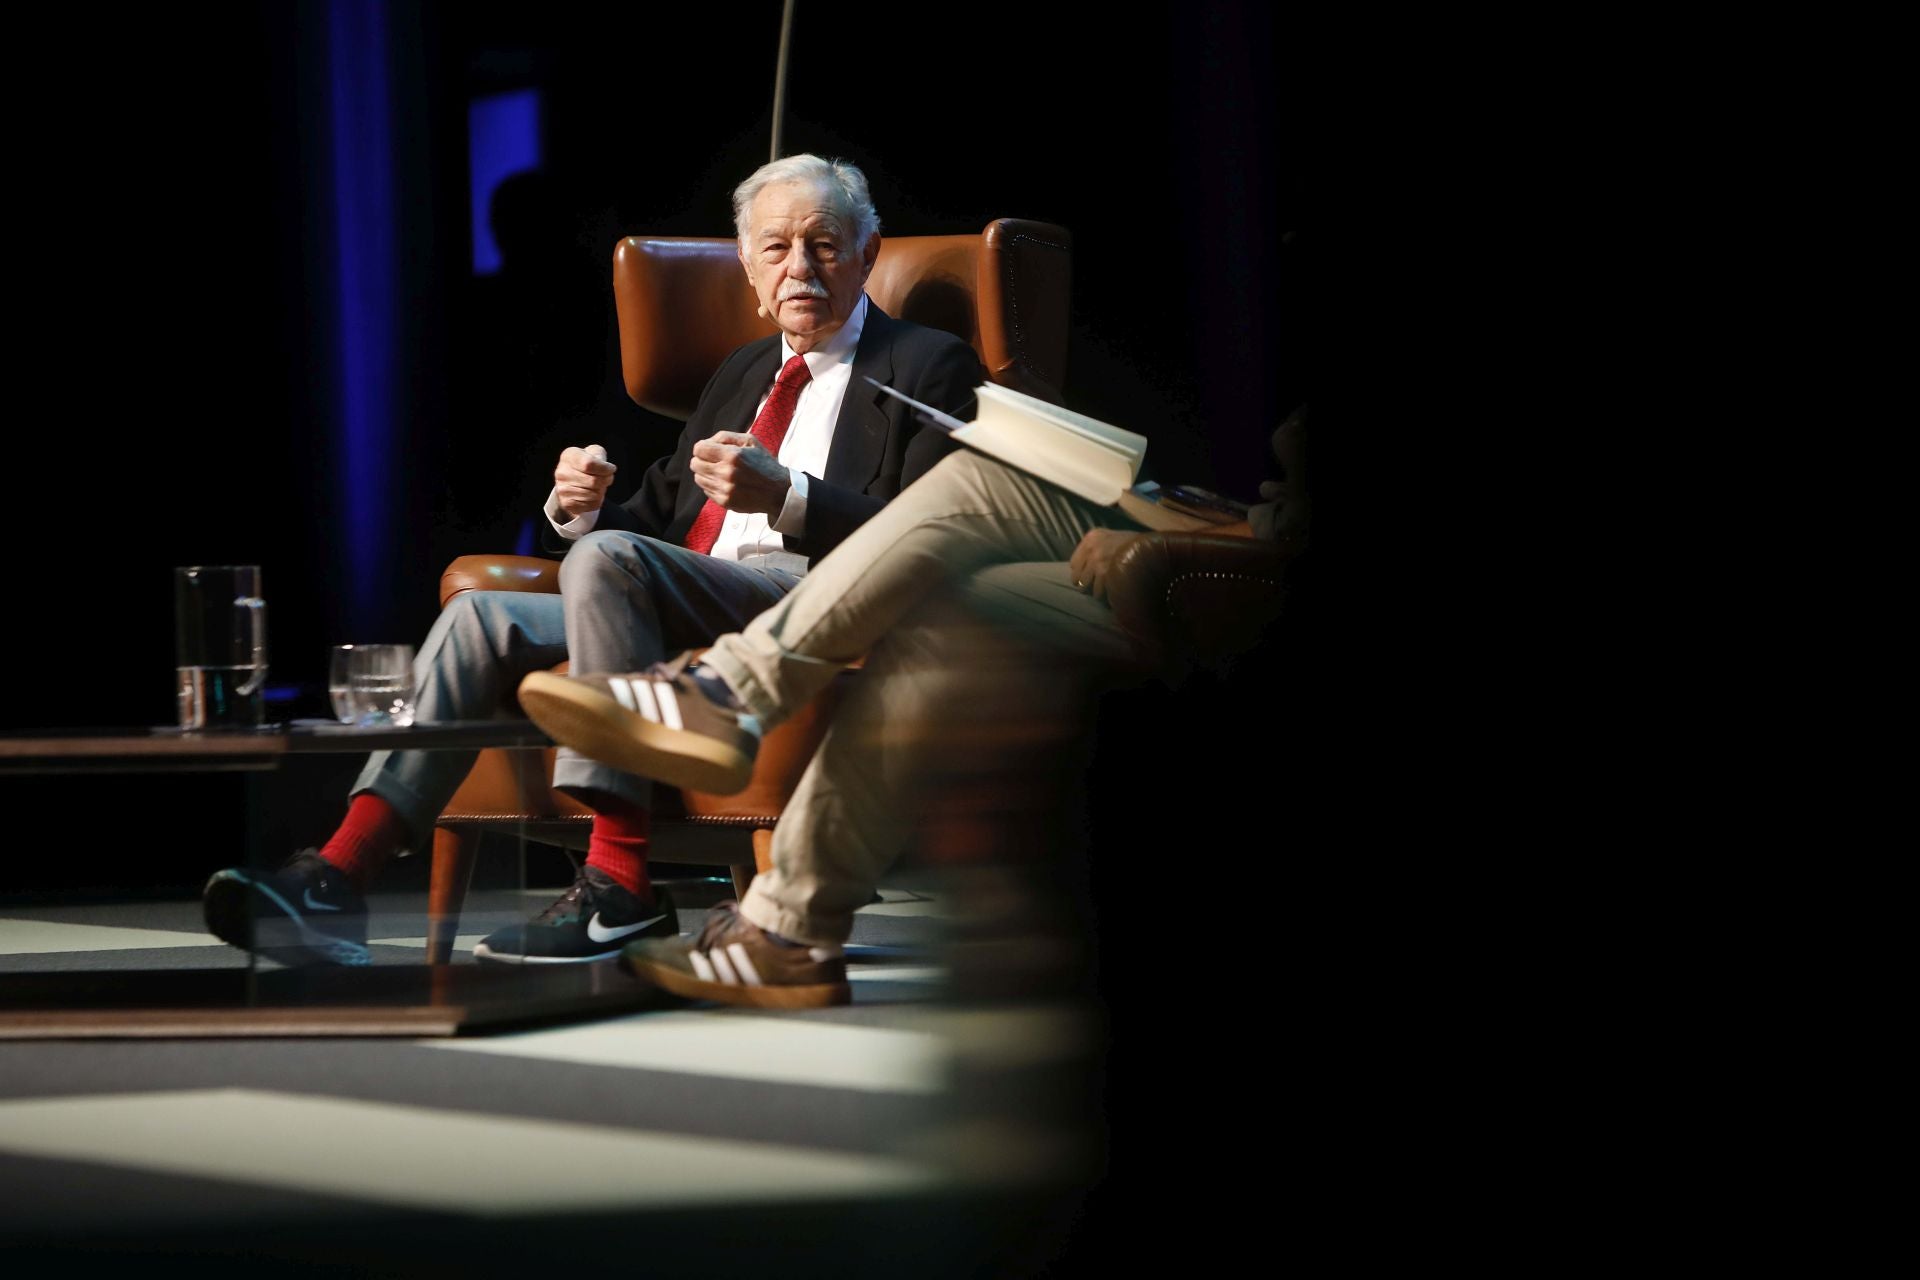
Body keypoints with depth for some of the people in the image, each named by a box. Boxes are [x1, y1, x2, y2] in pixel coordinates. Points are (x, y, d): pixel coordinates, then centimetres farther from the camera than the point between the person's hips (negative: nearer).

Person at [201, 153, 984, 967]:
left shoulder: (929, 367, 6)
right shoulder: (744, 372, 30)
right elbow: (659, 518, 27)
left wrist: (785, 496, -22)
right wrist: (581, 508, 3)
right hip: (685, 622, 8)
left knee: (608, 560, -31)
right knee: (480, 618, -12)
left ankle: (618, 883, -34)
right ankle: (337, 879, -24)